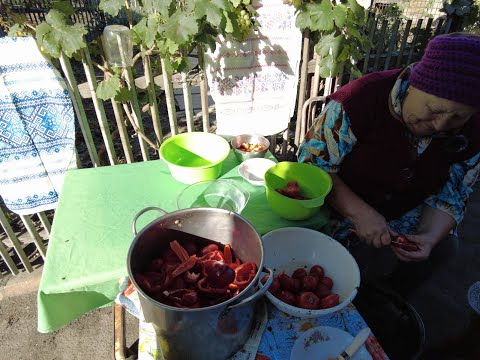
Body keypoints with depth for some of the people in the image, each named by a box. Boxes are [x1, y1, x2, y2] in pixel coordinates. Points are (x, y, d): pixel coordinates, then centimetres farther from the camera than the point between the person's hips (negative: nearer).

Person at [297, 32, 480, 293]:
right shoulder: (364, 98, -26)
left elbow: (449, 197, 0)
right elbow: (313, 161, -23)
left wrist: (429, 237, -21)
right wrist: (359, 212, -32)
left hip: (407, 220, 6)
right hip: (341, 214, -5)